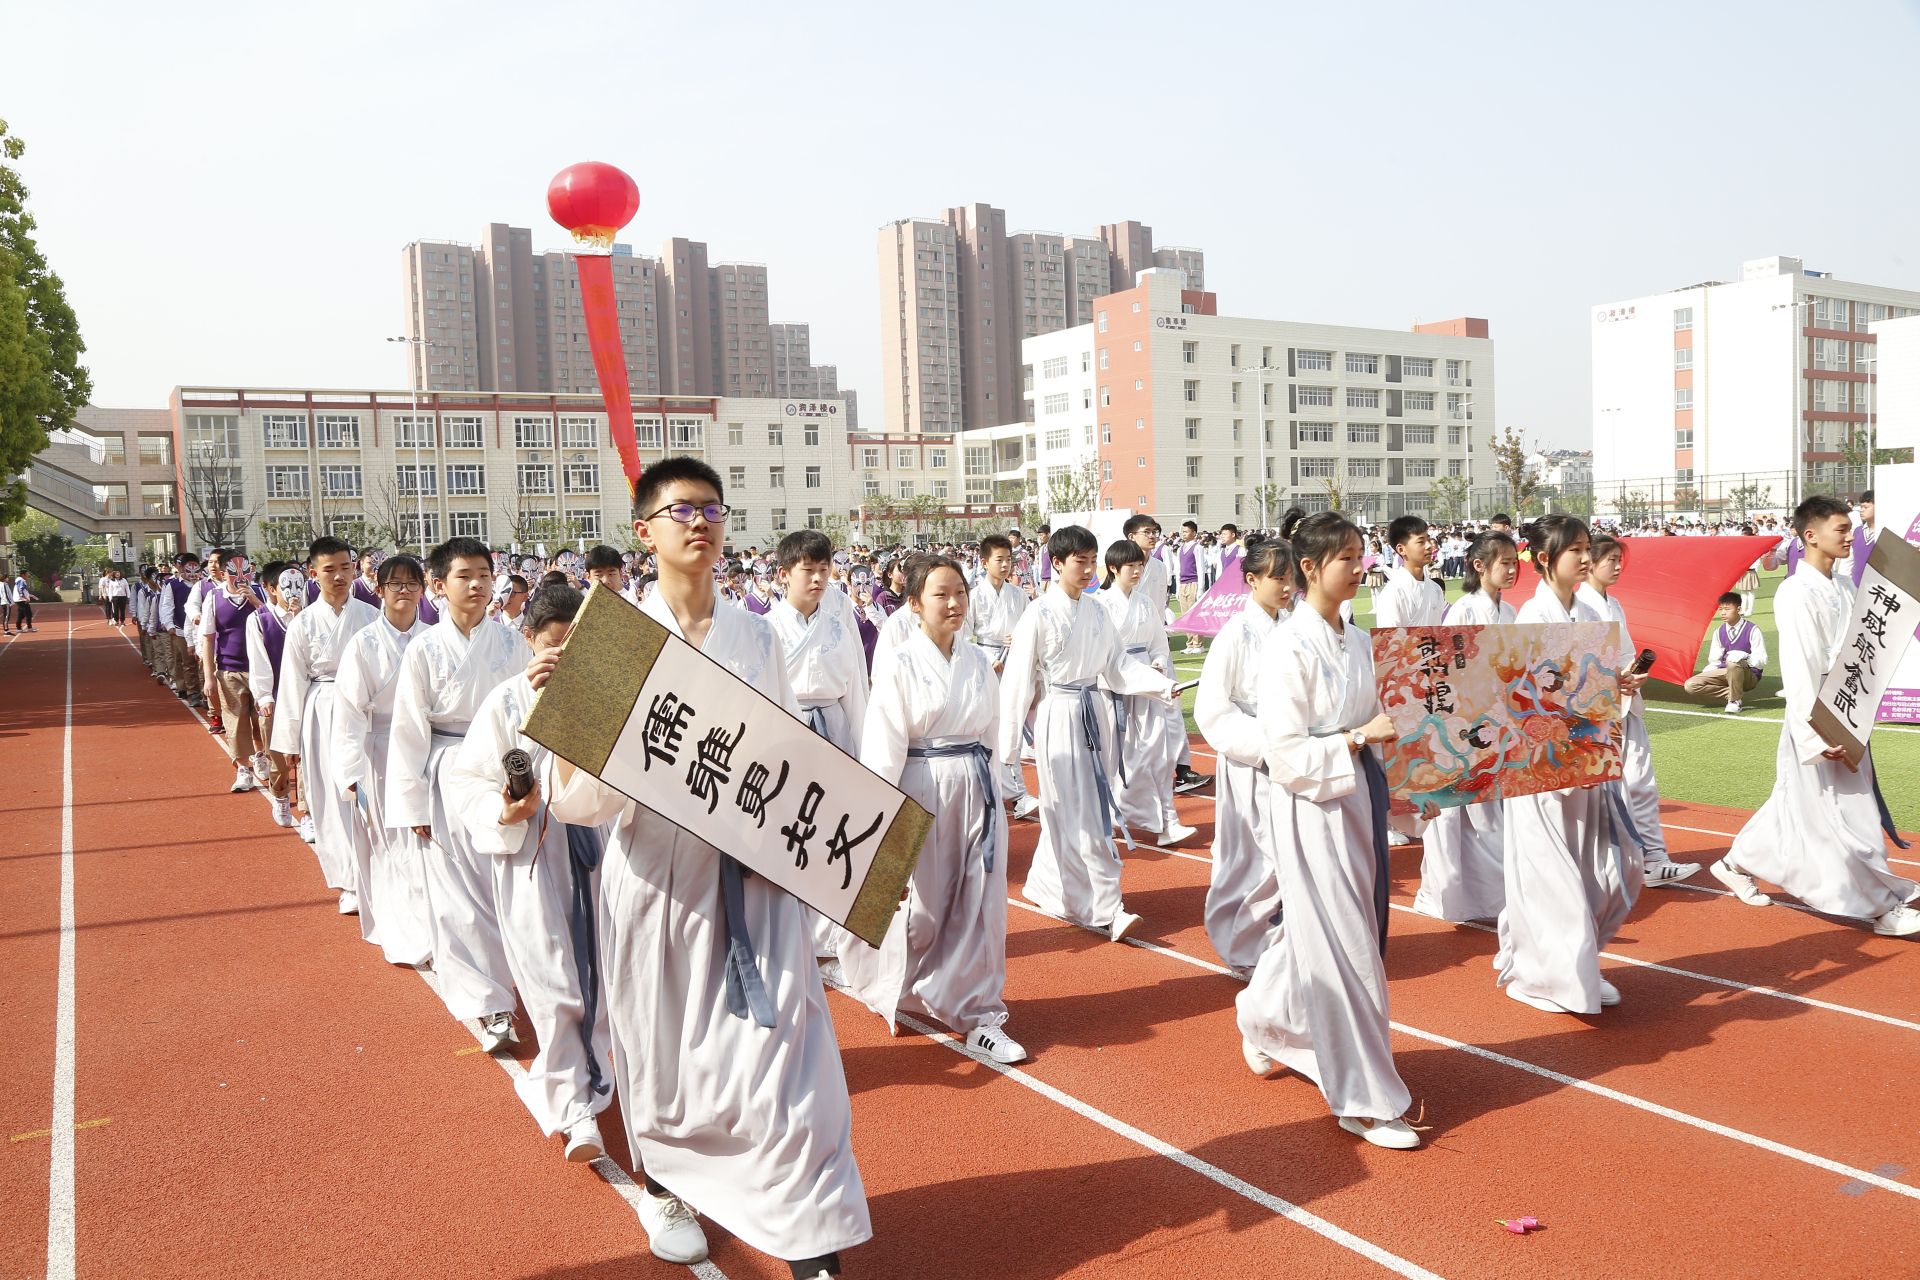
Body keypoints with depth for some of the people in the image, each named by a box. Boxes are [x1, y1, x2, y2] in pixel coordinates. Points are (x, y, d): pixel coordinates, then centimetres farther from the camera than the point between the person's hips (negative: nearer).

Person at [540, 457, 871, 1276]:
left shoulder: (756, 638, 5)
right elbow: (583, 794, -9)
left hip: (752, 872, 1)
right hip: (655, 868, -1)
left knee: (779, 1044, -4)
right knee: (661, 1043, 14)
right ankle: (662, 1187, 44)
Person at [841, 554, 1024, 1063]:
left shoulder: (978, 661, 6)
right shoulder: (899, 664, -10)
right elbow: (884, 749, -12)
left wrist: (992, 795, 14)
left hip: (977, 791, 5)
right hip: (924, 792, -5)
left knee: (980, 904, 5)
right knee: (920, 907, 5)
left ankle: (979, 1013, 16)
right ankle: (889, 994, 34)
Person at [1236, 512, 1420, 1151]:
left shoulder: (1358, 641, 9)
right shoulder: (1288, 647, -14)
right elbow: (1285, 753, -17)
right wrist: (1359, 738, -23)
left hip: (1360, 794, 8)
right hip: (1312, 804, -8)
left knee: (1339, 930, 16)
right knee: (1340, 946, -2)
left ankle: (1264, 1018, 42)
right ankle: (1364, 1099, 11)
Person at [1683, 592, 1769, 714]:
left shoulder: (1752, 630, -10)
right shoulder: (1718, 632, 6)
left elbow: (1762, 660, -13)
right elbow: (1714, 661, 9)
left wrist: (1744, 657, -33)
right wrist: (1705, 675, -11)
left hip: (1749, 675, -5)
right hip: (1725, 673, 5)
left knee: (1733, 663, -41)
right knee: (1690, 685, -18)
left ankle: (1735, 701, -19)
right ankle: (1735, 694, -10)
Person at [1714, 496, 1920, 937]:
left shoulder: (1843, 586, 9)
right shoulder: (1797, 594, -17)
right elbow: (1798, 669, -20)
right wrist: (1816, 735, -22)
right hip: (1816, 717, -9)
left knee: (1795, 800, 18)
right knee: (1844, 814, 1)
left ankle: (1737, 864, 32)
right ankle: (1882, 906, 10)